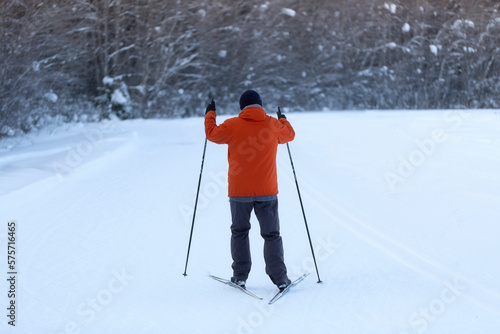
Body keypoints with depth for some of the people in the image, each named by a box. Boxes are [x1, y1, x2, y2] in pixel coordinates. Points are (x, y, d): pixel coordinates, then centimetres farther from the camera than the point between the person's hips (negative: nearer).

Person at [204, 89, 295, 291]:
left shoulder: (233, 126, -5)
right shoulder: (273, 125, 1)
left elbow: (212, 134, 10)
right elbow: (289, 135, 20)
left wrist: (210, 114, 27)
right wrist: (283, 120, 40)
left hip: (239, 192, -1)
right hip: (267, 191, 1)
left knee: (239, 231, 14)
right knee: (271, 234, 7)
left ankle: (240, 275, 11)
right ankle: (279, 277, -1)